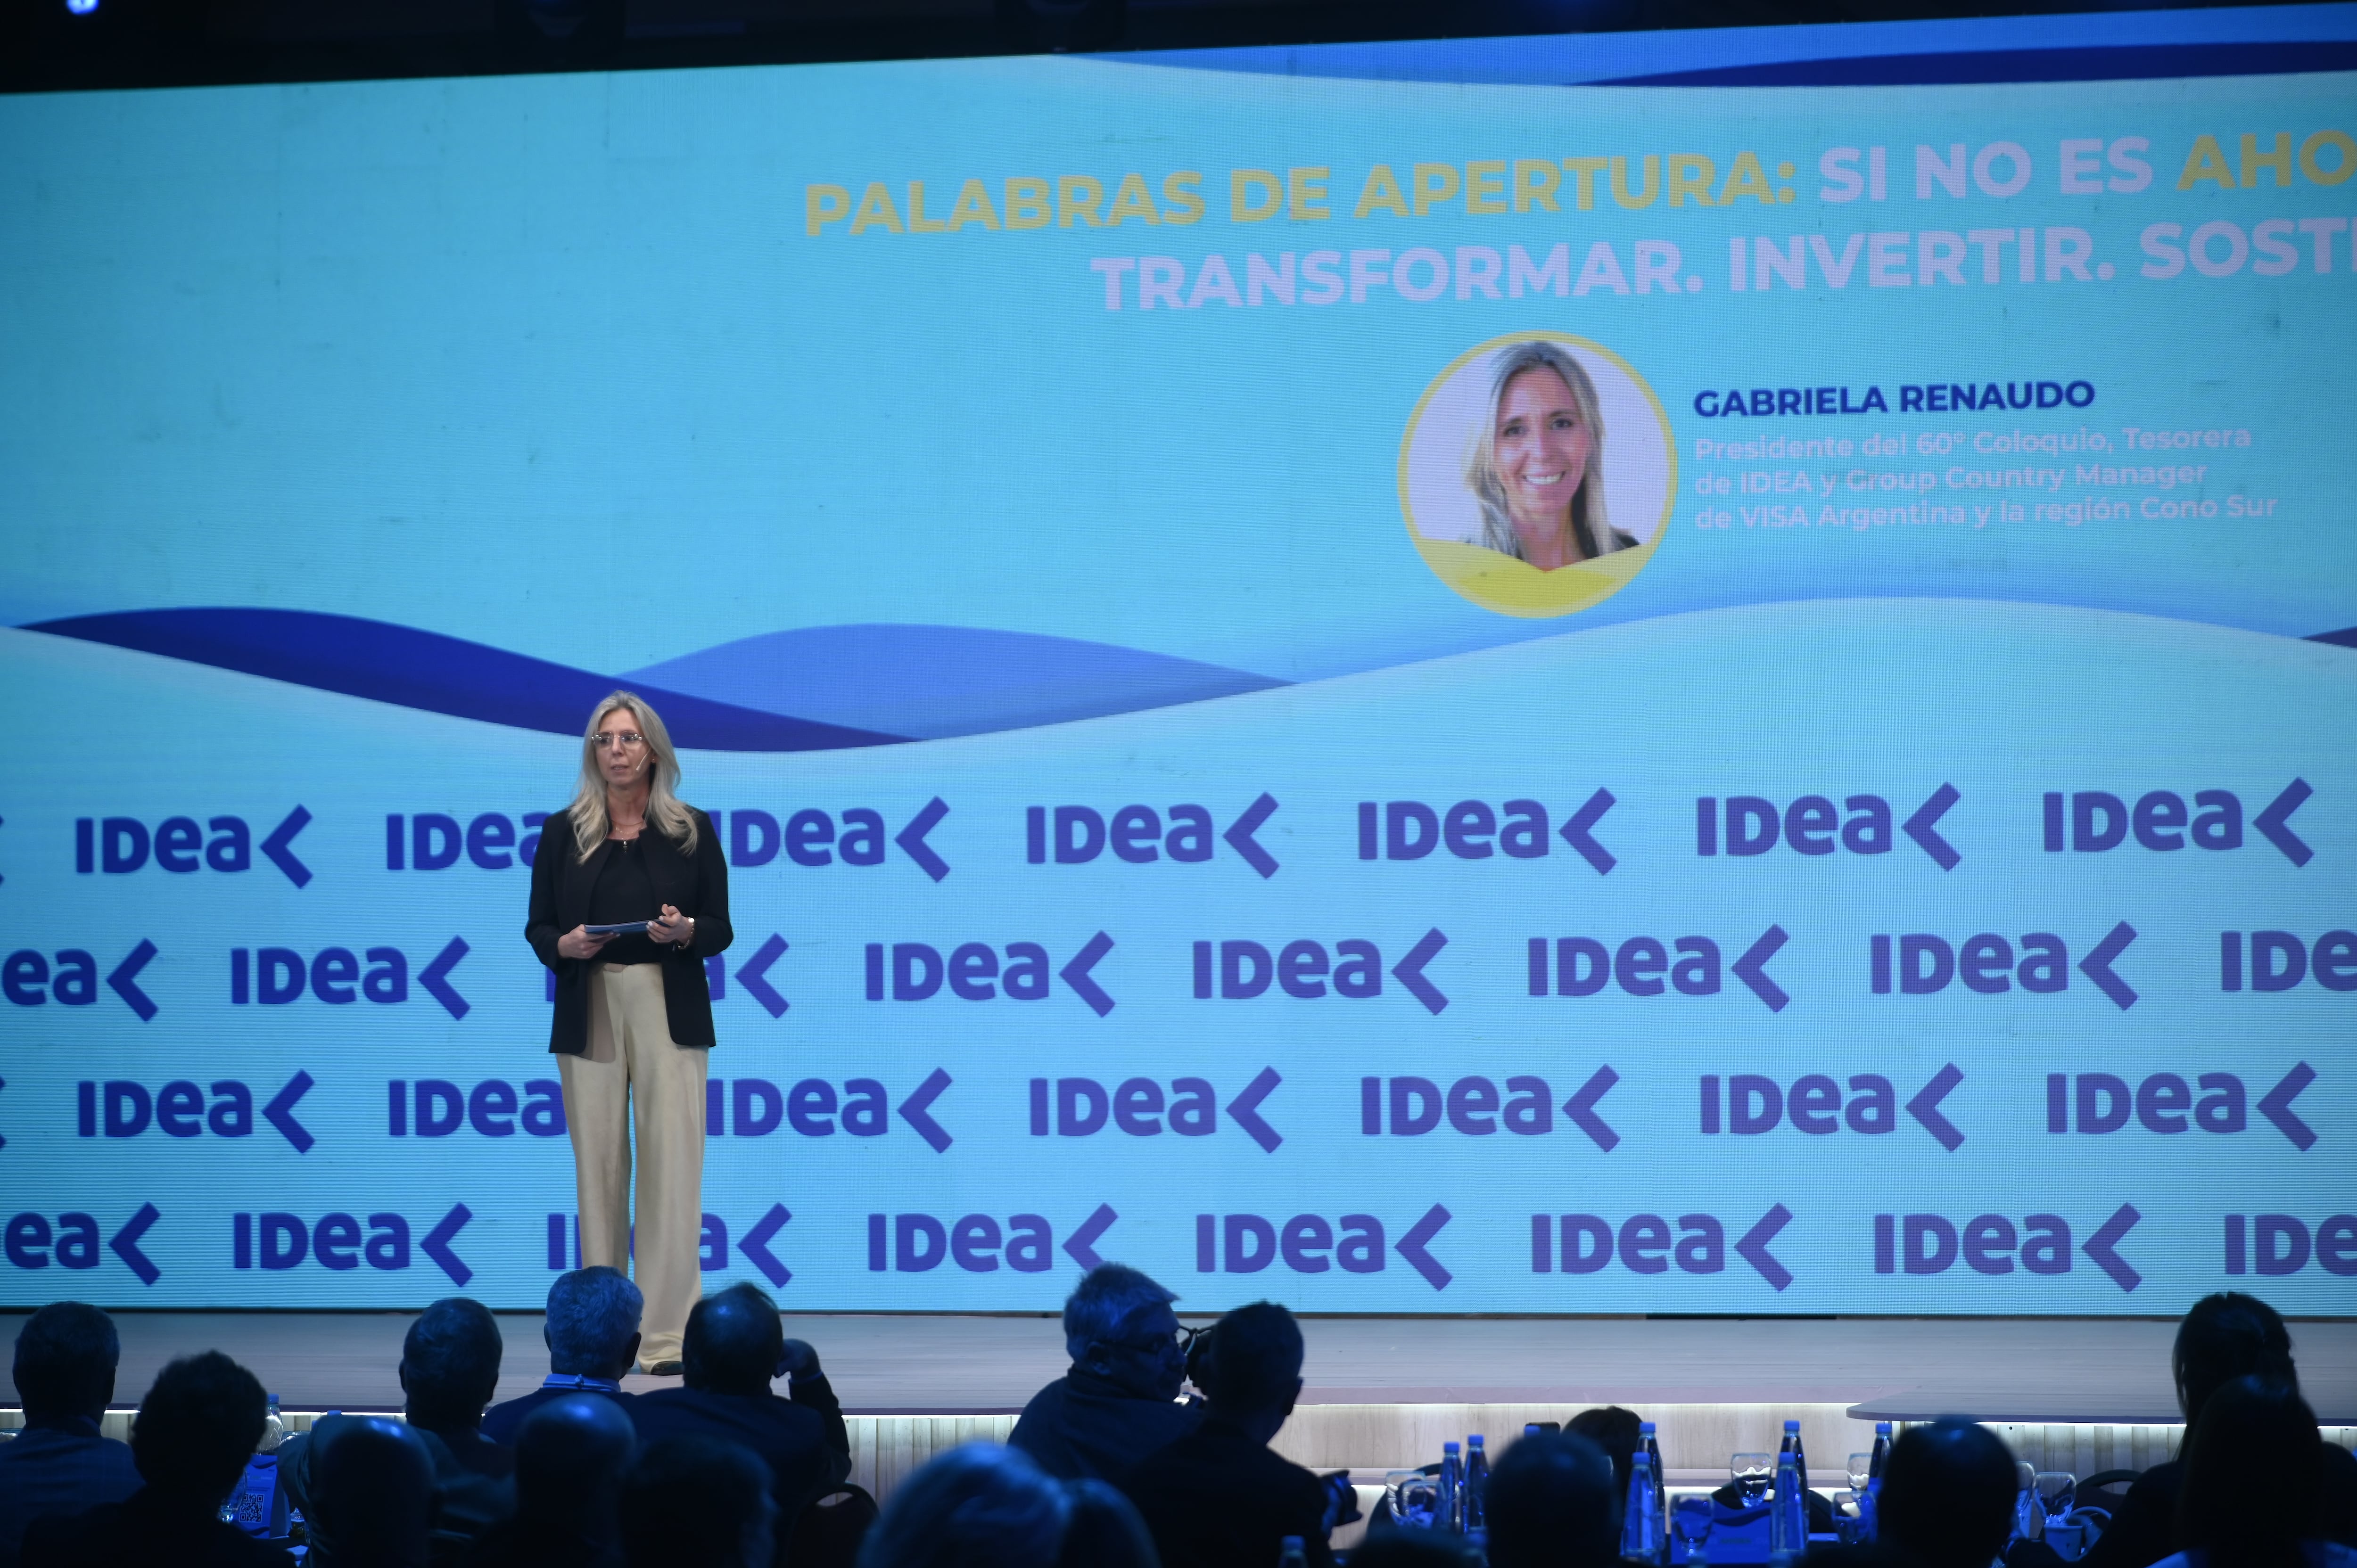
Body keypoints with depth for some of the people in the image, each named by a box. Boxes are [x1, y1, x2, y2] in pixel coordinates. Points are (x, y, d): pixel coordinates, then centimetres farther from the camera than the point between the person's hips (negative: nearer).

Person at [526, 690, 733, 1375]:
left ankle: (668, 1334, -7)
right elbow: (537, 927, 10)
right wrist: (565, 946, -12)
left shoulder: (691, 830, 6)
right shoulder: (563, 832, 8)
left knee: (672, 1159, -8)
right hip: (588, 1010, 1)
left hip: (669, 1009, -1)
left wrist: (684, 931, -14)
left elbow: (720, 929, 7)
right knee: (598, 1160, 0)